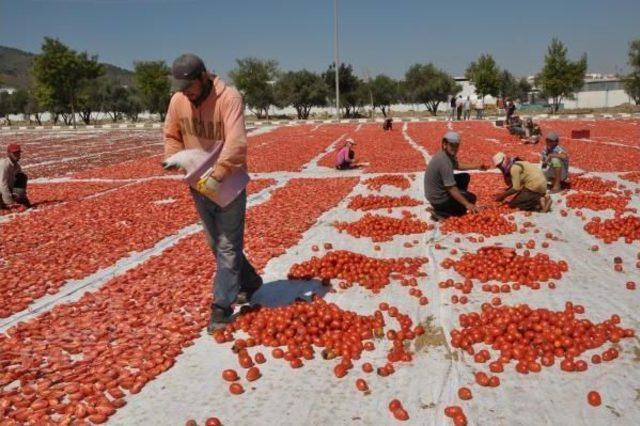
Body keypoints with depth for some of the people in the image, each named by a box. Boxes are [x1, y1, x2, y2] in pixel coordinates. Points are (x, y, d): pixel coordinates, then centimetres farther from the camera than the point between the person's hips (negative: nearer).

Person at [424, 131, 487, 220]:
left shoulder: (449, 155, 0)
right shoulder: (444, 161, -30)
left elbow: (458, 165, 23)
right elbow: (452, 189, -28)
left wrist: (477, 166, 19)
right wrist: (467, 204, -24)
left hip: (439, 191, 9)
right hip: (438, 199, -9)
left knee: (465, 177, 16)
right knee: (471, 198, 5)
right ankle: (441, 213, -1)